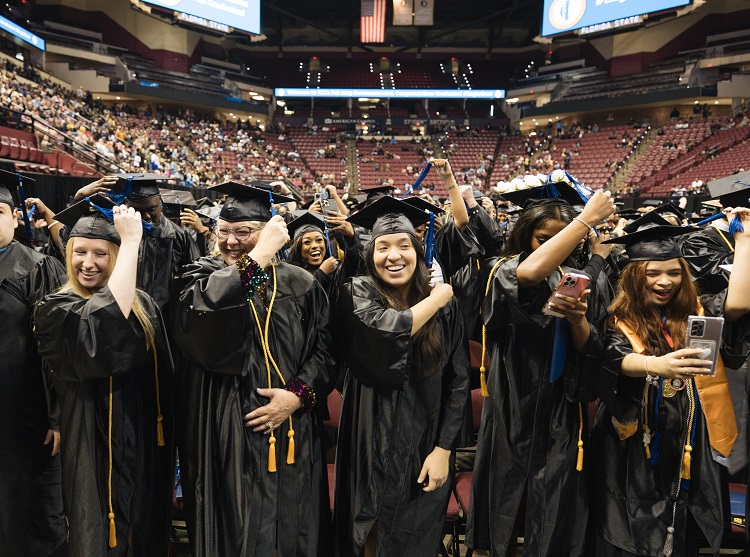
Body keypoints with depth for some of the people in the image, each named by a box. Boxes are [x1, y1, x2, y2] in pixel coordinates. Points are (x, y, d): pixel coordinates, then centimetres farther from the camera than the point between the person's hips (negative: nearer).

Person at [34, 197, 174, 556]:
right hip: (96, 444, -4)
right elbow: (104, 323, -32)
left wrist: (164, 431, 7)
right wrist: (132, 240, -29)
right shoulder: (56, 309, -9)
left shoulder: (142, 304, 3)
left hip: (145, 442, 4)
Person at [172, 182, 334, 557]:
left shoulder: (300, 284, 3)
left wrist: (299, 394, -12)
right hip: (226, 430, -1)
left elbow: (323, 348, 2)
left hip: (292, 432, 2)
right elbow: (205, 306, -24)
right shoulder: (203, 276, 1)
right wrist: (260, 255, -24)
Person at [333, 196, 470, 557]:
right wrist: (436, 297, -16)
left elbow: (459, 380, -3)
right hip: (371, 444, -1)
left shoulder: (445, 305, -4)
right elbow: (387, 331, -29)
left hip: (423, 446, 1)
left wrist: (443, 449, -8)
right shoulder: (357, 292, -8)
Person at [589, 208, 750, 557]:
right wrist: (658, 365, -45)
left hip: (688, 449, 3)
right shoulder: (619, 321, -6)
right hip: (635, 451, -3)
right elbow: (616, 360, -24)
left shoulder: (696, 313, 4)